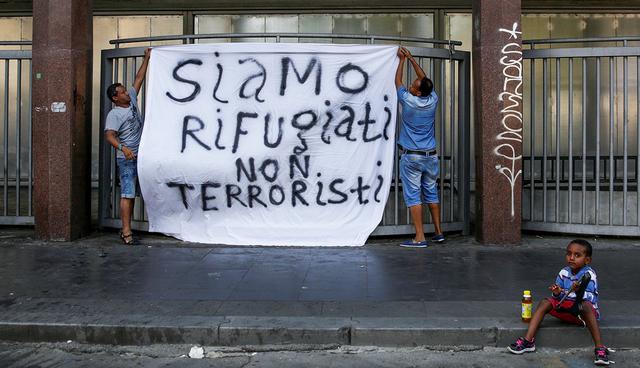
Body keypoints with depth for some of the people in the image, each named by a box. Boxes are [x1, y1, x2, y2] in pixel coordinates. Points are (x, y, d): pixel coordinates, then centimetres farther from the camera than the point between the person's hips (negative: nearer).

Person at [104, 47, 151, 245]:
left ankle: (125, 230, 16)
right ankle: (127, 233, -10)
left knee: (132, 194, 10)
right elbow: (109, 135, -25)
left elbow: (139, 78, 15)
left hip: (139, 155, 8)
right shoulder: (114, 114, -13)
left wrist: (146, 59, 15)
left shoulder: (132, 99, 9)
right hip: (126, 158, -8)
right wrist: (123, 149, -40)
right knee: (127, 194, -10)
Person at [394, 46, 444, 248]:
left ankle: (420, 237, -6)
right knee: (431, 193, 15)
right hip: (430, 156, 5)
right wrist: (411, 58, 23)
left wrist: (402, 60, 19)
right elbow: (424, 79, 16)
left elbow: (397, 81, 6)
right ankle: (438, 232, 20)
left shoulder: (408, 101, -11)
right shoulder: (433, 101, -1)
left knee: (412, 196, -3)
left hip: (411, 157, -5)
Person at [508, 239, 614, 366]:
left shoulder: (589, 275, -10)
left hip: (585, 312, -5)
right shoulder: (564, 273, 4)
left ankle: (600, 348, -40)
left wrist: (579, 291, -40)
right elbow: (559, 298, 8)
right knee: (545, 302, -13)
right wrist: (557, 293, -16)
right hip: (566, 310, 5)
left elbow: (591, 299, -21)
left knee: (585, 305, -38)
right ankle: (528, 340, -20)